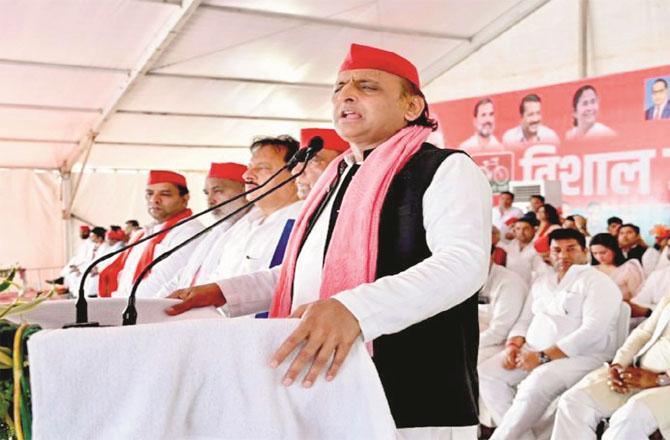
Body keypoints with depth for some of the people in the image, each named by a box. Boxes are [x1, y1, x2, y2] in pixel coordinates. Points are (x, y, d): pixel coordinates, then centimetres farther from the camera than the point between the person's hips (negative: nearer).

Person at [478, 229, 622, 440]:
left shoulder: (597, 282, -4)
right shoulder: (541, 283, 19)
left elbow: (593, 331, -16)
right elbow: (524, 321, 21)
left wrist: (543, 356, -21)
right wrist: (513, 345, -4)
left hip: (581, 356, -7)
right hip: (533, 352, 7)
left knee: (535, 385, -34)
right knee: (485, 374, -15)